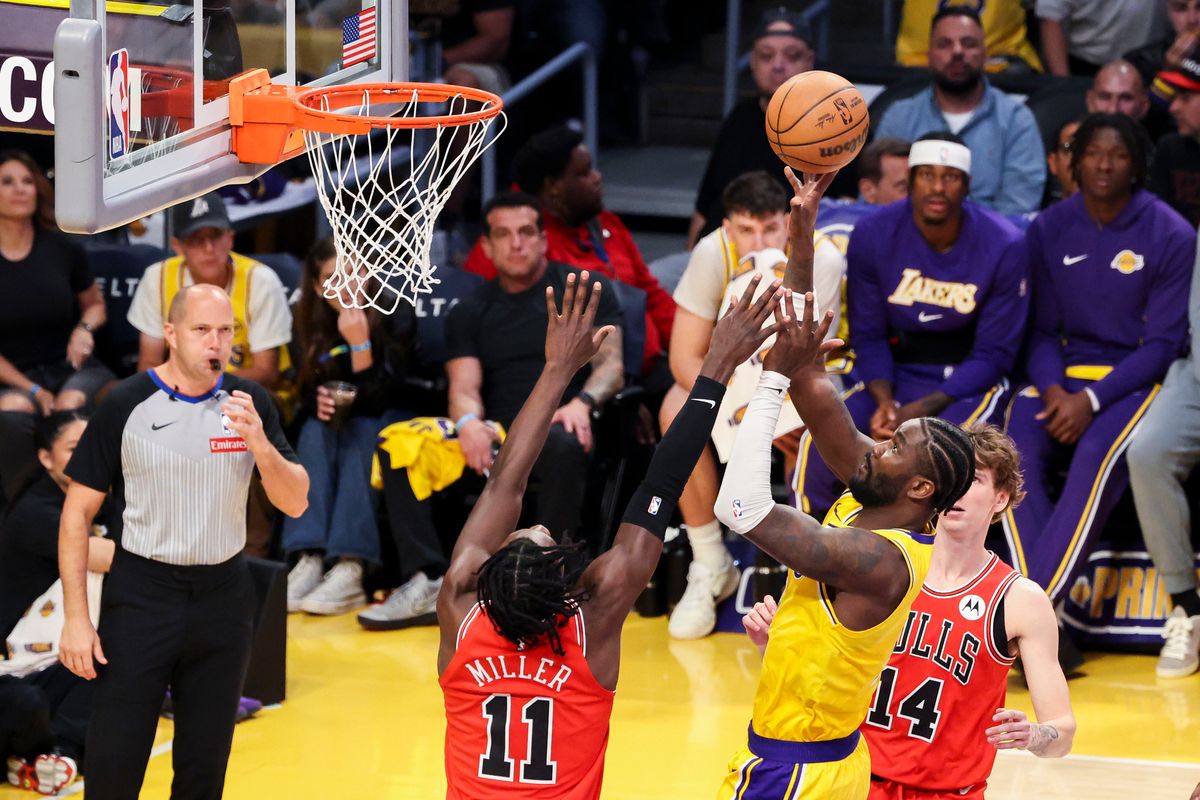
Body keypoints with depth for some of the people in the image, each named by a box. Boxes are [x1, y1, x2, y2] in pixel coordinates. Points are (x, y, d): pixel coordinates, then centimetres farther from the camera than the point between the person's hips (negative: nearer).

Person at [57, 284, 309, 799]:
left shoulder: (251, 404, 1)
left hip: (224, 598, 3)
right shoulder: (127, 404, -8)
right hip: (141, 597, -3)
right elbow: (79, 511, -4)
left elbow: (295, 504, 0)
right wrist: (76, 617, -8)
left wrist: (259, 443, -19)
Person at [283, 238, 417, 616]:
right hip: (335, 421, 3)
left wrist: (360, 343, -33)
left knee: (360, 432, -34)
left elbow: (377, 400, -21)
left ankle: (350, 570, -47)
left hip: (383, 425, -3)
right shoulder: (308, 322, -6)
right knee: (315, 432, -29)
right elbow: (308, 391, -1)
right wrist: (320, 402, -25)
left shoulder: (395, 315, -16)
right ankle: (309, 561, -41)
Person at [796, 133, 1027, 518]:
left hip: (971, 379, -3)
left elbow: (994, 355, -10)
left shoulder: (1003, 247, -14)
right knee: (819, 443, -22)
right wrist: (884, 401, -19)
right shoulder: (873, 236, -7)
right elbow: (868, 335, 1)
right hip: (897, 373, 3)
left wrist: (922, 409, -22)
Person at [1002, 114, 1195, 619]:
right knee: (1014, 450, -29)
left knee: (1097, 455, -35)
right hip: (1063, 374, 3)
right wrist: (1053, 389, -13)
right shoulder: (1049, 230, 7)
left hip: (1136, 379, -3)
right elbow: (1042, 330, 9)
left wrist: (1091, 400, -18)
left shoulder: (1171, 236, -4)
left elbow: (1162, 344, -6)